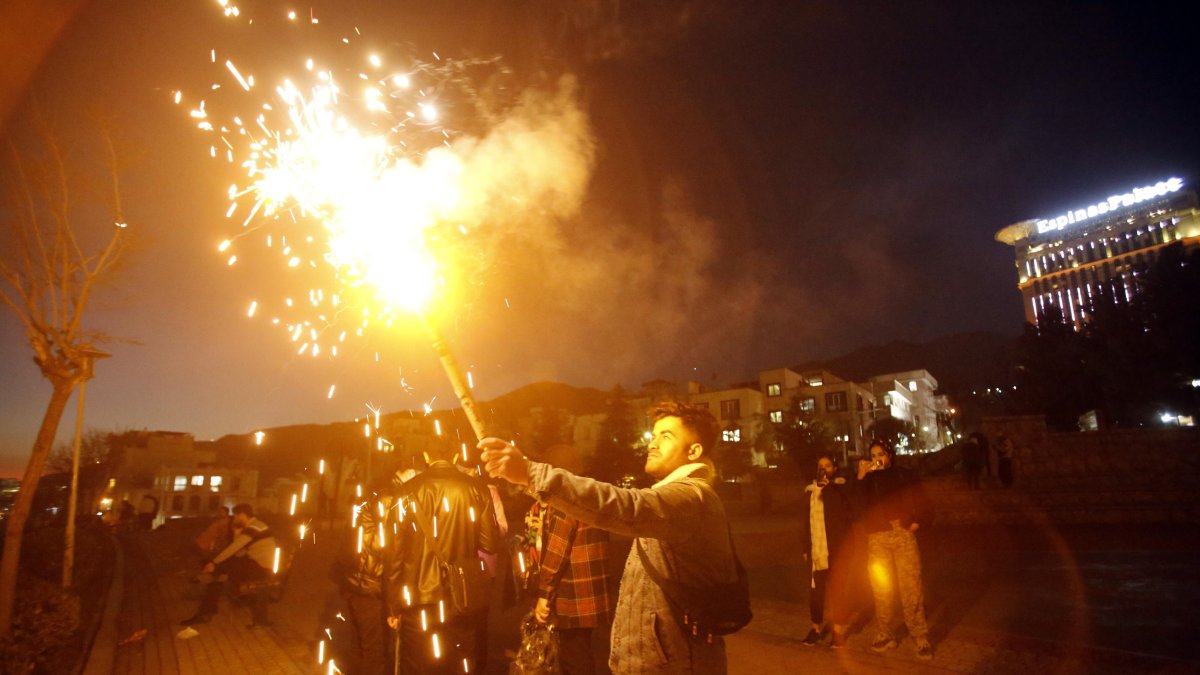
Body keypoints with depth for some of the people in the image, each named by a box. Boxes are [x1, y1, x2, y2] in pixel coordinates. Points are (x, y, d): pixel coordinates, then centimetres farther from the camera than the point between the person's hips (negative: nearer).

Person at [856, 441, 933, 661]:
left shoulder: (904, 476, 10)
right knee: (881, 589, 4)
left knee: (911, 587, -8)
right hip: (876, 539, 2)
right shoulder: (868, 480, 12)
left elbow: (920, 505, 9)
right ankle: (885, 635, 16)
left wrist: (914, 525, -7)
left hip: (903, 535, -1)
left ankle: (921, 638, 0)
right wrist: (860, 475, -10)